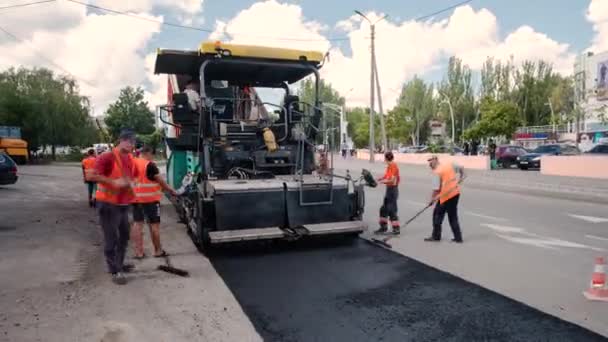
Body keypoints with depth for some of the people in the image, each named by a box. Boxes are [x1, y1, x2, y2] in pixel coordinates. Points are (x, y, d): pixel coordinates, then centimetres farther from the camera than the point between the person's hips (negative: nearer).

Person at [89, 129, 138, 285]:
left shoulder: (130, 159, 8)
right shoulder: (107, 157, -16)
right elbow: (94, 175, -25)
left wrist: (130, 185, 7)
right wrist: (114, 182, -31)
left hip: (123, 203, 8)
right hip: (108, 203, -8)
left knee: (124, 235, 19)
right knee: (111, 238, -2)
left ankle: (119, 264, 35)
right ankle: (115, 271, 7)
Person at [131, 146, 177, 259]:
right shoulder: (149, 165, -11)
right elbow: (161, 181, -8)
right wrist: (171, 191, 1)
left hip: (135, 198, 6)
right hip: (150, 199, -6)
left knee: (137, 223, 7)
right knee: (154, 224, 3)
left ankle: (138, 251, 8)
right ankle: (158, 251, 11)